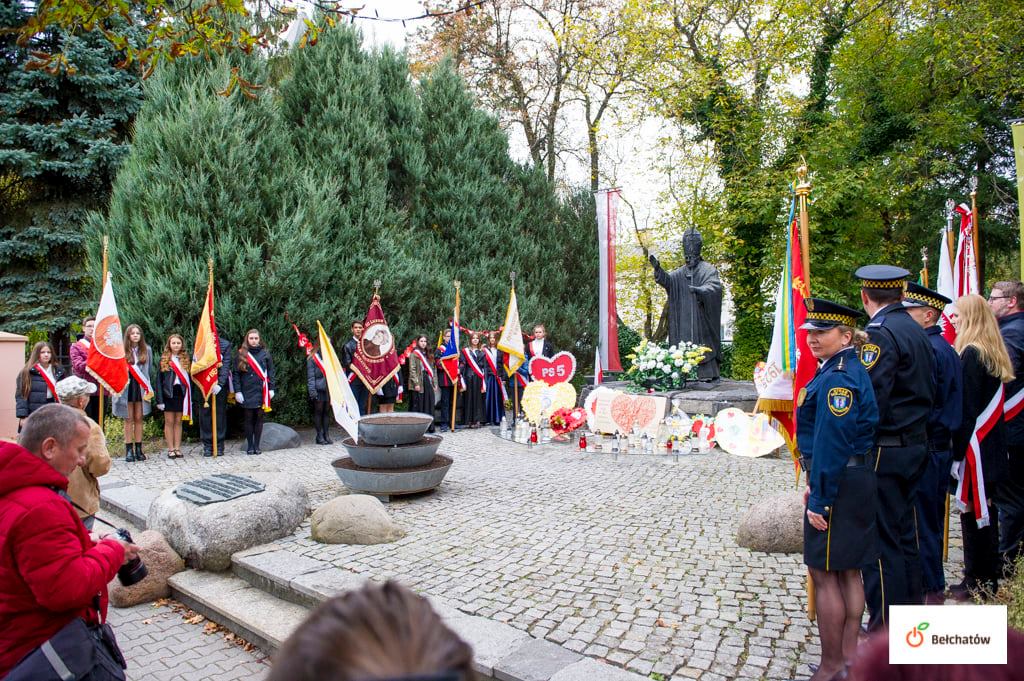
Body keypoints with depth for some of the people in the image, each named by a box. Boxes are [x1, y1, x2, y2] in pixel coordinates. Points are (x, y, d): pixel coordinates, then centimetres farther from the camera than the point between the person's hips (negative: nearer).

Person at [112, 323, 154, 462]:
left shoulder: (146, 350, 6)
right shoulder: (122, 350, -3)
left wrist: (149, 387, 6)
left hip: (141, 388, 2)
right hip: (127, 387, -2)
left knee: (139, 418, 6)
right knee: (129, 419, 3)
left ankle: (138, 449, 10)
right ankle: (129, 450, 7)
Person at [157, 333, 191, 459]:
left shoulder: (186, 360, 8)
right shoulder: (164, 360, 2)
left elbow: (189, 378, 8)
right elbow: (159, 379, 0)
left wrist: (190, 397, 2)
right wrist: (159, 399, -7)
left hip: (181, 393, 2)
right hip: (168, 393, -2)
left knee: (178, 422, 6)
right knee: (169, 422, 2)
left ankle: (177, 448, 11)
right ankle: (171, 449, 7)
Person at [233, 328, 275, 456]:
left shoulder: (265, 353, 5)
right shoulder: (241, 354, 3)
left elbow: (270, 371, 7)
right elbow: (236, 373, 1)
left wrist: (271, 388, 1)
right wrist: (237, 391, -6)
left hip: (261, 391, 1)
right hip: (247, 392, 0)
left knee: (259, 418, 4)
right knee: (249, 418, 5)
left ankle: (257, 445, 11)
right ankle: (250, 445, 13)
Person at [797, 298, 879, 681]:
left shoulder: (837, 378, -20)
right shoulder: (845, 370, 12)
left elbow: (832, 443, -23)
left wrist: (819, 499, -19)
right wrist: (816, 483, 18)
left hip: (839, 485, -10)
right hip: (856, 479, 10)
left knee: (823, 572, 1)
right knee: (847, 571, 17)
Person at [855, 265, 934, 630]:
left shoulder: (880, 334, -17)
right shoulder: (918, 332, 12)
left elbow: (871, 399, -23)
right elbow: (927, 391, 17)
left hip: (885, 450, -9)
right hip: (916, 445, 9)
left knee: (881, 541, -1)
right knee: (905, 534, 18)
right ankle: (911, 608, 31)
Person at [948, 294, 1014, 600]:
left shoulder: (970, 354, -15)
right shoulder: (994, 352, 12)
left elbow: (966, 409, -18)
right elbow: (989, 402, 15)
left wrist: (958, 449, -15)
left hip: (975, 445, -9)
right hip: (993, 445, 9)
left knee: (973, 510, -1)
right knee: (986, 511, 15)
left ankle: (977, 582, 8)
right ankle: (989, 579, 26)